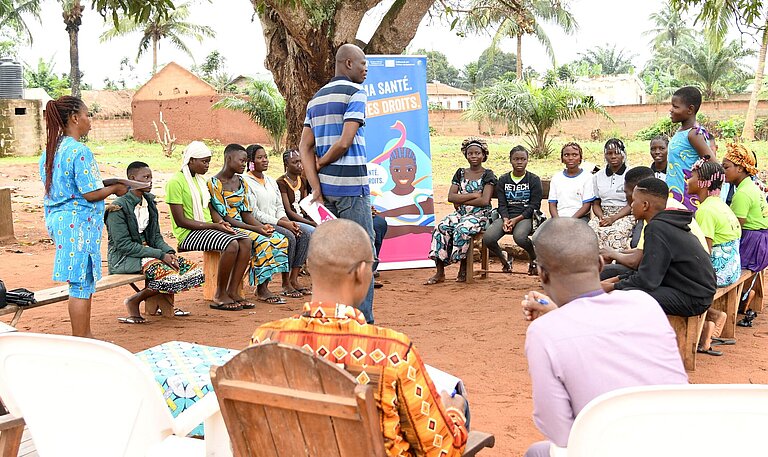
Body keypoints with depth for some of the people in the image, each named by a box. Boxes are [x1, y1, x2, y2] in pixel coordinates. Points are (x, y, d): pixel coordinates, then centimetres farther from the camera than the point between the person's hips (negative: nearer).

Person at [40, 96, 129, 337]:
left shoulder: (50, 151, 11)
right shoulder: (80, 151, -17)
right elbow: (91, 194, -19)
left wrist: (102, 183, 16)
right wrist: (115, 188, -1)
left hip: (58, 219, 9)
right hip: (79, 223, -9)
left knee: (85, 282, 18)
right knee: (82, 285, -1)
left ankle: (85, 335, 27)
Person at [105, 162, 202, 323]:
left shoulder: (149, 202, 11)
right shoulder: (118, 207, -14)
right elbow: (124, 244, -18)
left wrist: (169, 252, -10)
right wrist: (160, 255, -21)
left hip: (147, 251, 8)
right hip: (124, 258, -8)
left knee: (193, 270, -8)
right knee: (170, 275, -30)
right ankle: (133, 302, -8)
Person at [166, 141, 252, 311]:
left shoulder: (200, 180, 18)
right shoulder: (175, 182, -10)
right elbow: (180, 221, -15)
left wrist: (221, 221, -2)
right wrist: (213, 225, -18)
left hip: (208, 228, 8)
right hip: (188, 233, -8)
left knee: (245, 241, -15)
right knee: (232, 244, -30)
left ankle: (233, 291, -13)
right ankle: (220, 296, -17)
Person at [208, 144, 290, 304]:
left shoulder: (242, 182, 15)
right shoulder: (214, 184, -10)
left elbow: (246, 213, 12)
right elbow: (224, 217, -16)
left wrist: (261, 226, -9)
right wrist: (255, 229, -22)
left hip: (243, 225, 8)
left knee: (281, 240, -13)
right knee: (262, 242, -30)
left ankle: (263, 286, -15)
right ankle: (262, 290, -21)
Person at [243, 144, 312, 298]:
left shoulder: (271, 181, 21)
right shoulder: (245, 181, -6)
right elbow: (254, 214, -14)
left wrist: (288, 221, -6)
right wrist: (282, 223, -19)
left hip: (278, 222, 8)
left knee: (309, 232, -15)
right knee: (289, 236, -32)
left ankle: (294, 279, -15)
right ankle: (286, 284, -20)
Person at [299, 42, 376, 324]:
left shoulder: (316, 98, 16)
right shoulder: (355, 93, -7)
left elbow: (305, 147, 8)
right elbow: (344, 142, -17)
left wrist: (316, 185, 0)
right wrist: (321, 163, 0)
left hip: (325, 185, 8)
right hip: (350, 184, -8)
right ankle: (362, 320, -2)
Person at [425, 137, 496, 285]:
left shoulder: (488, 175, 1)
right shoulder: (460, 173, 14)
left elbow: (484, 201, -12)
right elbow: (451, 197, 1)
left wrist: (461, 200, -8)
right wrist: (474, 195, -9)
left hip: (480, 214, -4)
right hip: (460, 213, 4)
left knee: (462, 230, -35)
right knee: (441, 228, -25)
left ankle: (463, 270, -20)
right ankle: (440, 272, -26)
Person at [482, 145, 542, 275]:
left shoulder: (534, 180, 3)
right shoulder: (503, 180, 12)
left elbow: (535, 205, -3)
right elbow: (502, 204, 7)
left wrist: (516, 219, -14)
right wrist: (505, 220, -14)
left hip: (525, 216, -3)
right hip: (507, 216, 3)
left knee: (519, 237, -38)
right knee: (488, 238, -25)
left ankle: (534, 258, -4)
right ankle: (503, 258, 8)